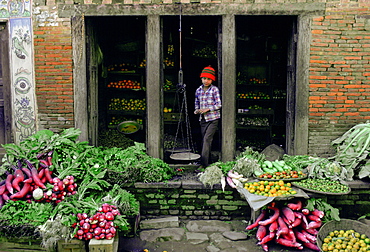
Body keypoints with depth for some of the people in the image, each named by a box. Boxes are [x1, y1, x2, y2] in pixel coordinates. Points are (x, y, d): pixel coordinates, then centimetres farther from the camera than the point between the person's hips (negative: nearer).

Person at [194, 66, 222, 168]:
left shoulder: (215, 89, -4)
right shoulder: (198, 90, 11)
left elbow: (218, 105, -5)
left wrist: (207, 109, -16)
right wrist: (197, 110, 2)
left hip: (213, 118, -5)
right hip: (203, 119, 6)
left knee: (207, 139, -15)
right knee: (204, 140, 8)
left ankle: (204, 164, -17)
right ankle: (207, 162, 17)